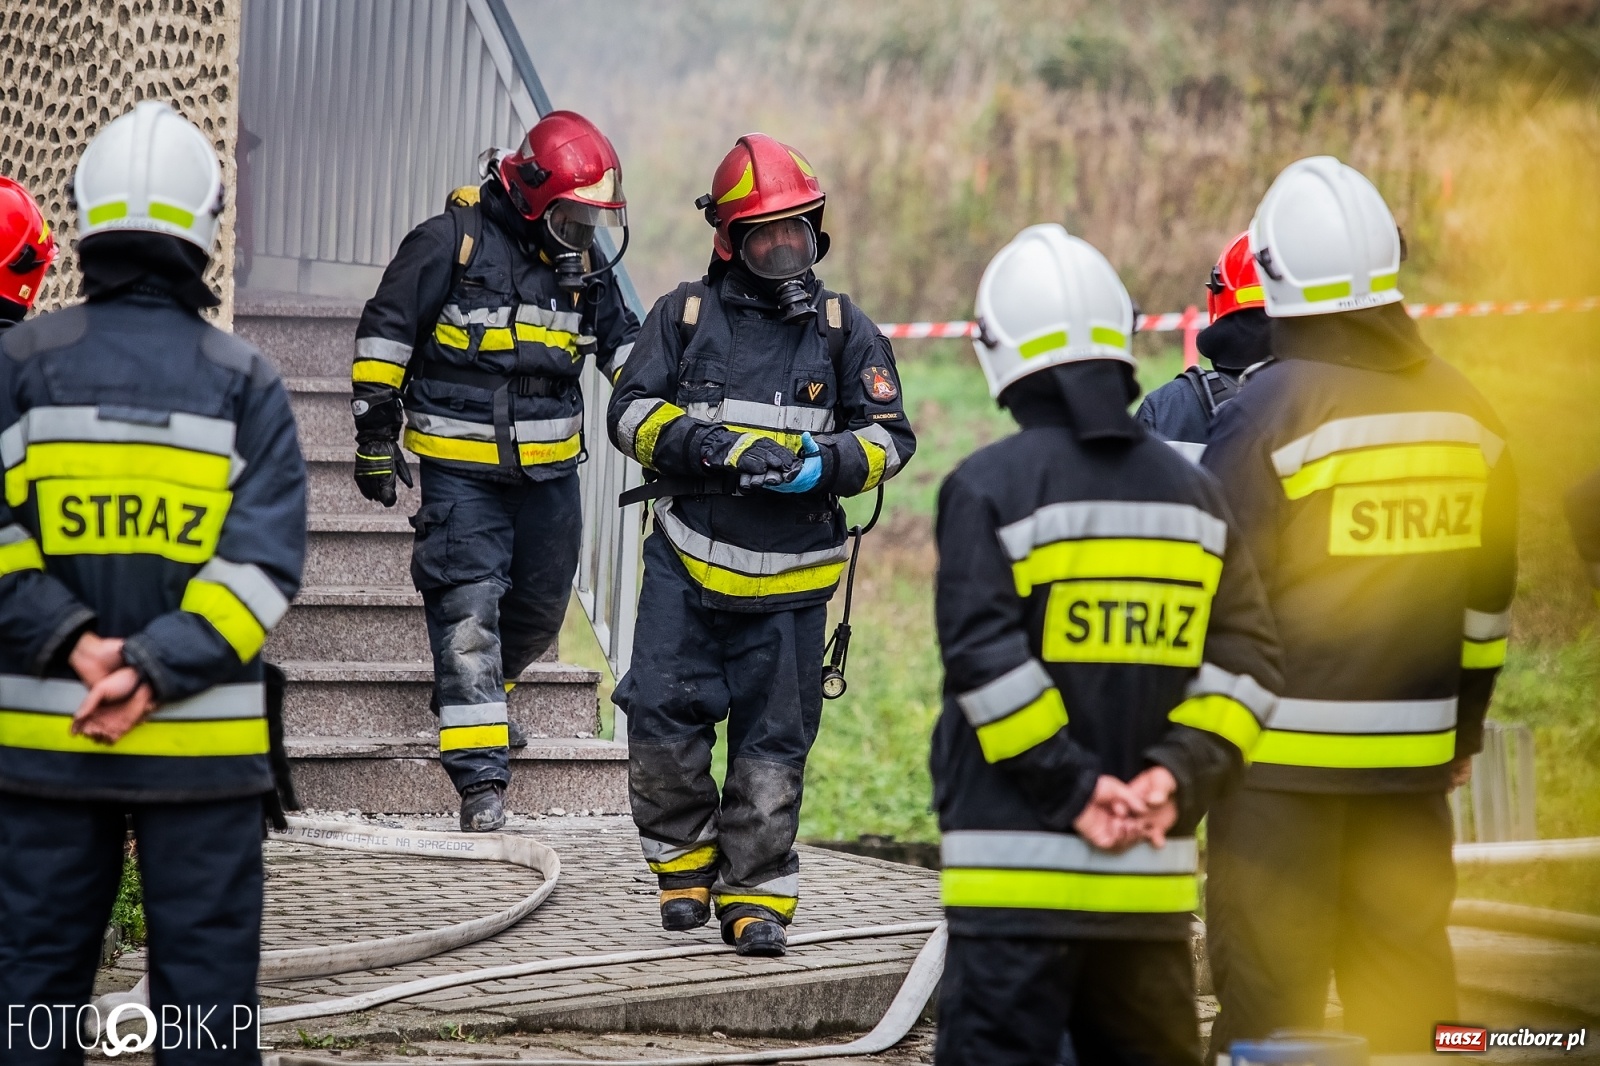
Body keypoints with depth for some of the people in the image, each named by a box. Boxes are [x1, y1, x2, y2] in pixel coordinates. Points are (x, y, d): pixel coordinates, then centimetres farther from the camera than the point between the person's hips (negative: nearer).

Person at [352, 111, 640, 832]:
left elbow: (623, 341, 19)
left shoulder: (583, 261, 7)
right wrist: (376, 434, -7)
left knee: (540, 608, 14)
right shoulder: (452, 242, -10)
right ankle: (481, 779, -11)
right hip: (462, 468, -6)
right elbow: (385, 331, -6)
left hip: (550, 472, 6)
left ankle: (479, 691, 43)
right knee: (469, 613, -10)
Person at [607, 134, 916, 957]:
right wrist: (716, 448, -17)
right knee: (662, 719, -9)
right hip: (688, 562, 0)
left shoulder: (844, 331, 6)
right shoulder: (685, 315, 4)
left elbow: (890, 437, 6)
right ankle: (686, 863, 12)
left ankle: (757, 894, 14)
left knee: (772, 746, 4)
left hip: (789, 580, 0)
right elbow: (632, 410, -1)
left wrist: (823, 464, -14)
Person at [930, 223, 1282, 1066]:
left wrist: (1075, 788, -12)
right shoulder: (1191, 493, 11)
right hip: (1151, 874, 5)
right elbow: (1245, 657, 6)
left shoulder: (990, 488, -6)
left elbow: (983, 657, -15)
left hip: (1018, 871, -5)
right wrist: (1178, 776, -3)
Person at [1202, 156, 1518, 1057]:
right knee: (1409, 977, 12)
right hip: (1415, 749, 5)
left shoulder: (1269, 412, -12)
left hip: (1286, 750, -5)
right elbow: (1488, 595, 14)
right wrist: (1465, 730, 23)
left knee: (1271, 987, 0)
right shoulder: (1465, 413, 6)